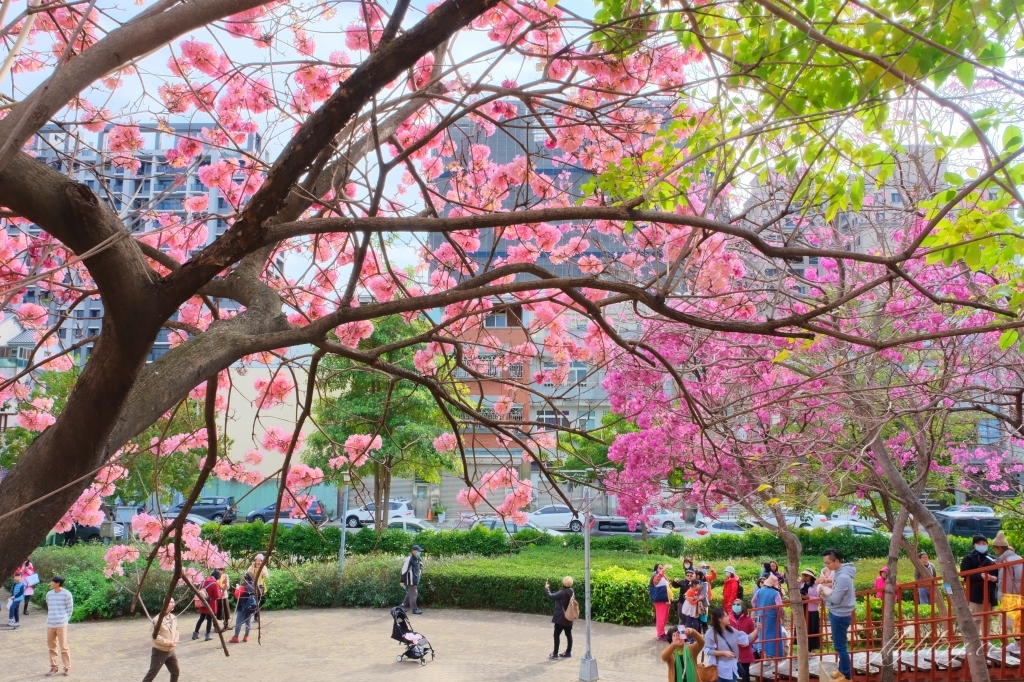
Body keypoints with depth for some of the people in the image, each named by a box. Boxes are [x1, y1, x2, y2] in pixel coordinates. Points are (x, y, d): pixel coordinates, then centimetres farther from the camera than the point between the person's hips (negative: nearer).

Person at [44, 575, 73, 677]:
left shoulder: (66, 594, -9)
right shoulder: (49, 594, 7)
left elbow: (70, 609, -2)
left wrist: (64, 620, 0)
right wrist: (51, 619, 14)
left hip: (61, 624, -6)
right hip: (50, 624, 6)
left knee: (63, 646, -2)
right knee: (51, 646, 11)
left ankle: (67, 668, 8)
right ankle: (53, 667, 22)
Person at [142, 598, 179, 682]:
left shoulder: (174, 618, 5)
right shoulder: (158, 620, -20)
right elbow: (155, 636, -22)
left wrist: (175, 642, -2)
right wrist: (168, 643, -21)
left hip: (171, 651, 7)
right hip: (159, 651, -7)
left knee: (175, 672, 15)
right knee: (152, 673, -4)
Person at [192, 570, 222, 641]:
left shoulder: (205, 582, 5)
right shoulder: (215, 584, -16)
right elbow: (217, 596, -15)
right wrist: (219, 591, 2)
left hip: (203, 604, 6)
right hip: (211, 605, -6)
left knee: (201, 618, 16)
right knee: (210, 619, 3)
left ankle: (195, 634, 19)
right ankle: (207, 635, 4)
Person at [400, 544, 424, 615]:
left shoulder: (418, 559, 9)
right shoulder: (409, 559, -17)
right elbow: (404, 570, -16)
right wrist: (402, 581, -15)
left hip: (416, 579, 9)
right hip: (411, 580, -9)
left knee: (410, 593, 15)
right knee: (413, 594, -5)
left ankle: (403, 605, 26)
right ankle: (414, 609, 1)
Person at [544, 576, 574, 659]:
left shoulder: (562, 593, -20)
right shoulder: (570, 592, 3)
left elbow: (551, 596, -11)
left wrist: (546, 588, 5)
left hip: (560, 618, -8)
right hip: (569, 618, 8)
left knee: (556, 634, -1)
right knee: (568, 634, 12)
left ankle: (555, 654, 0)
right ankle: (568, 652, 19)